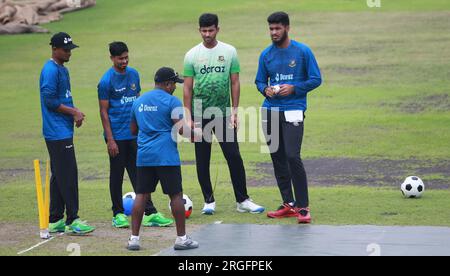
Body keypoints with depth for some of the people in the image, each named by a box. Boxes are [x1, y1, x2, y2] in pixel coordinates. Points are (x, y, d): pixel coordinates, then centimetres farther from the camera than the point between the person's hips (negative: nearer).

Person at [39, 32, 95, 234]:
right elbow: (49, 101, -18)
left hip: (64, 131, 10)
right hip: (57, 132, -10)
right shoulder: (50, 70, -13)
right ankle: (72, 221, -9)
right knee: (68, 175, -10)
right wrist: (73, 111, -12)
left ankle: (55, 221, 15)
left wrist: (74, 112, 6)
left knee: (59, 176, 11)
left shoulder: (63, 69, 18)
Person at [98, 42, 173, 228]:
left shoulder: (134, 74, 8)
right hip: (117, 136, -5)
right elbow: (104, 112, -8)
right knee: (117, 176, 5)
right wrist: (110, 139, -12)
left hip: (135, 134, 5)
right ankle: (118, 214, 15)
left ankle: (149, 214, 4)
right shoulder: (106, 81, -9)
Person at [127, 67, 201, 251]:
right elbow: (181, 128, -13)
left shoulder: (138, 102, 13)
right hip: (166, 156, -6)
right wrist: (195, 133, 5)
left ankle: (134, 238, 5)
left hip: (143, 156, 6)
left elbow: (133, 129, 20)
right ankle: (181, 238, 6)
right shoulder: (171, 101, -7)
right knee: (176, 195, 2)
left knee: (141, 195, 8)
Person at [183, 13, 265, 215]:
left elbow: (235, 82, 5)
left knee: (234, 157, -3)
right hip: (200, 115, 0)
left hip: (224, 114, 0)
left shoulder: (229, 52, 3)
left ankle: (242, 200, 5)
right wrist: (188, 117, -2)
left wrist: (234, 111, -2)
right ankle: (209, 201, 16)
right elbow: (187, 88, 3)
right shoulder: (192, 55, 2)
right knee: (202, 160, 5)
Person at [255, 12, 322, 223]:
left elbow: (316, 79, 0)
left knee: (292, 157, -15)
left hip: (293, 110, -5)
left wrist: (294, 88, -13)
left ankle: (303, 207, -9)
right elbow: (260, 81, 18)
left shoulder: (303, 51, -2)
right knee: (277, 158, 7)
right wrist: (265, 90, -5)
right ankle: (288, 204, 16)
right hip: (270, 111, 5)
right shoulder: (266, 55, 9)